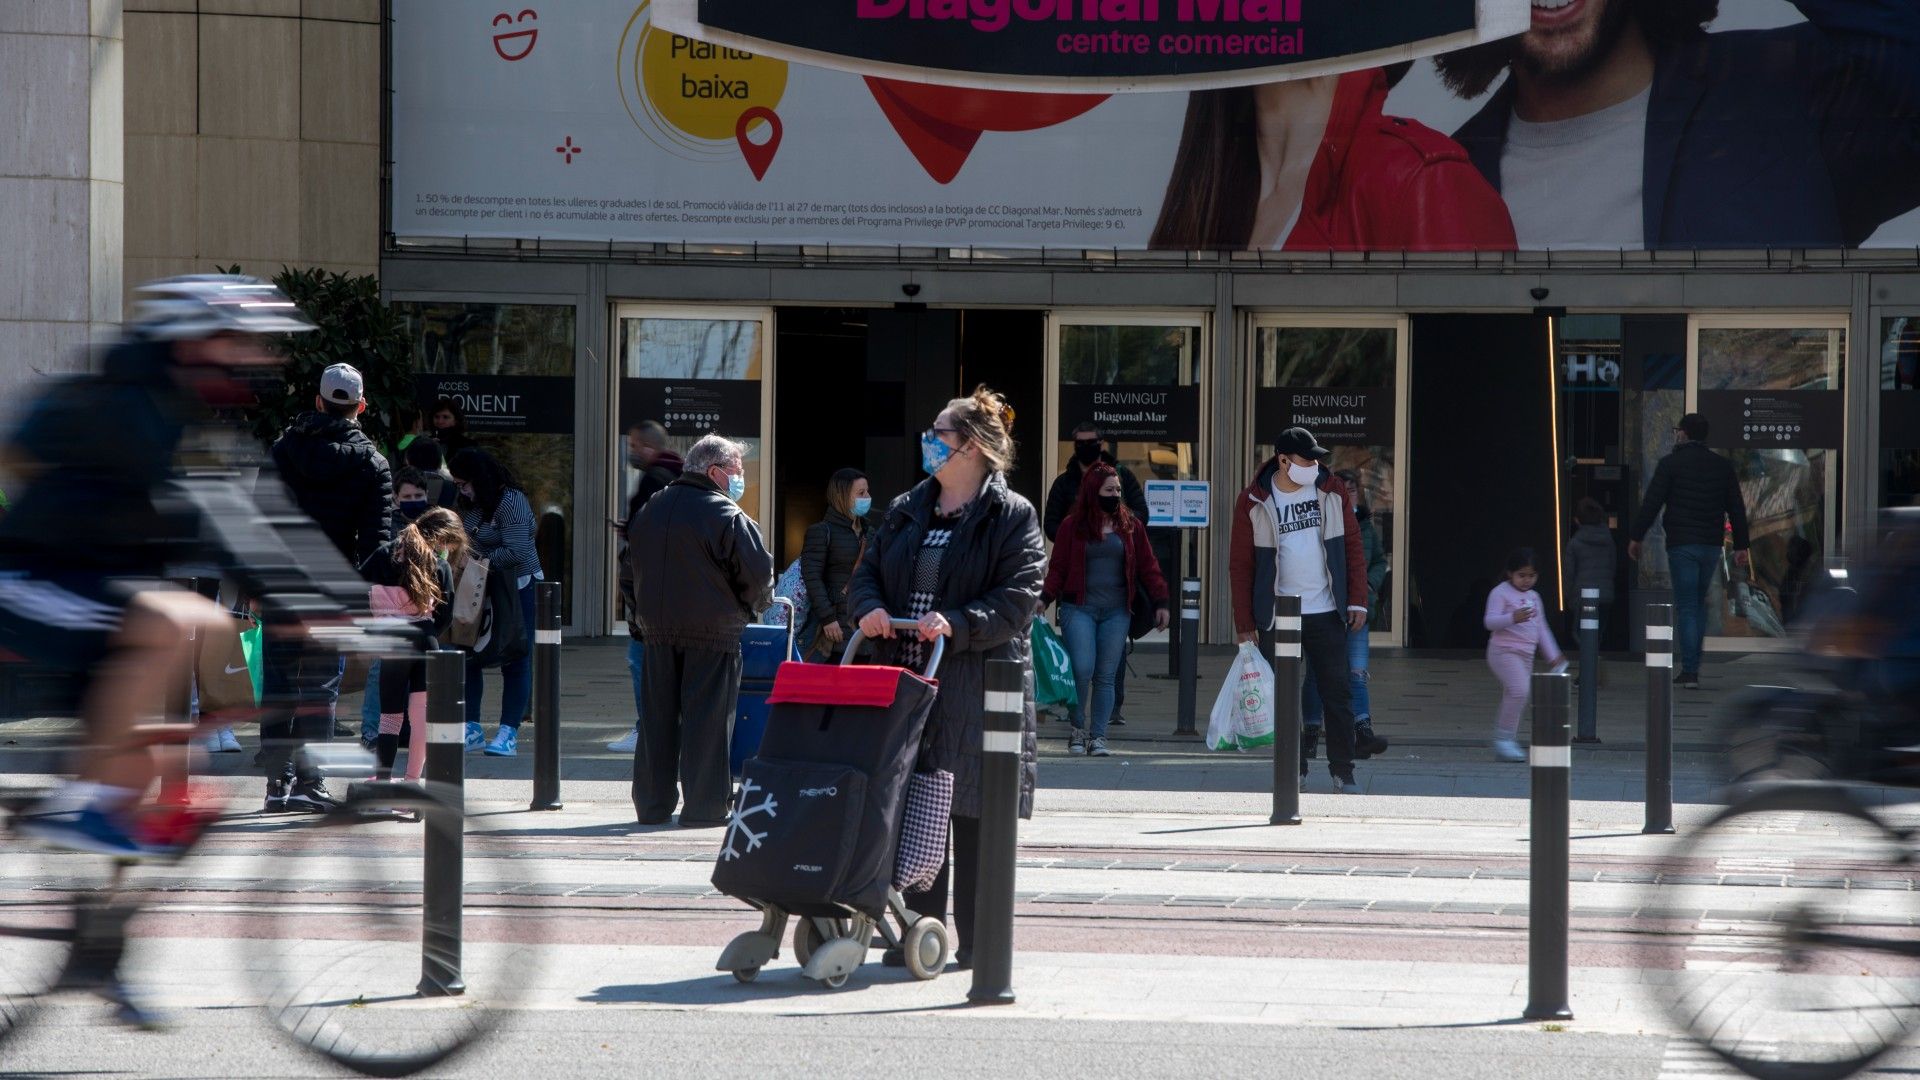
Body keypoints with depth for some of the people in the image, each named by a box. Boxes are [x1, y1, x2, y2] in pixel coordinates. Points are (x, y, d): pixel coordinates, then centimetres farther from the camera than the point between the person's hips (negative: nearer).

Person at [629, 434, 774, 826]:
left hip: (658, 630, 6)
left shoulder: (651, 510, 12)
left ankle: (652, 803, 12)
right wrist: (752, 605, 6)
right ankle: (703, 805, -2)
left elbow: (636, 562, 17)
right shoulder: (726, 515, -11)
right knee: (707, 716, -2)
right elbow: (758, 570, -13)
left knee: (658, 715, 10)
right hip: (712, 631, -6)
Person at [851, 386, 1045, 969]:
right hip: (906, 681, 6)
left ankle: (977, 940, 6)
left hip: (976, 686, -6)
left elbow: (1017, 600, -10)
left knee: (973, 815, -2)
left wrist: (956, 625, -24)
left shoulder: (1012, 517, -2)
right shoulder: (906, 511, 18)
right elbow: (868, 571, 16)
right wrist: (870, 609, -7)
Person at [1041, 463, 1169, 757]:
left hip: (1116, 611, 2)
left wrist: (1159, 602, 5)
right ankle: (1077, 730, 5)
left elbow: (1147, 567, 10)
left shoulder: (1131, 525, 8)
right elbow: (1058, 568, 3)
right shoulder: (1073, 526, 3)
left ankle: (1098, 736, 8)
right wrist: (1044, 598, -10)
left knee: (1106, 676, 2)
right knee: (1083, 670, -12)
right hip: (1079, 609, -2)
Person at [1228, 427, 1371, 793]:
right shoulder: (1253, 503, -3)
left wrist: (1357, 600, -1)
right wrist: (1245, 624, -4)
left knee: (1337, 691, 0)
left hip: (1327, 612, 1)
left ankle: (1343, 770, 5)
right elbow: (1240, 565, -1)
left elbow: (1353, 546, 7)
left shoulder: (1332, 492, 3)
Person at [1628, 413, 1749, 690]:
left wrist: (1637, 537, 0)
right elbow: (1737, 508, 11)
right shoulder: (1722, 466, 9)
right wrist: (1741, 545, 15)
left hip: (1682, 544, -4)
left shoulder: (1670, 464, -5)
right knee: (1699, 604, 17)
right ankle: (1692, 667, 17)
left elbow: (1651, 503, -7)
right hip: (1712, 544, 4)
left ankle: (1689, 671, -11)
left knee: (1686, 606, -4)